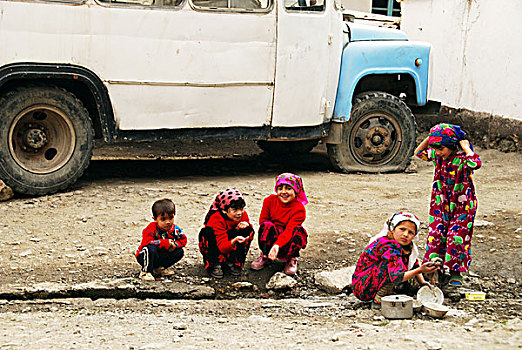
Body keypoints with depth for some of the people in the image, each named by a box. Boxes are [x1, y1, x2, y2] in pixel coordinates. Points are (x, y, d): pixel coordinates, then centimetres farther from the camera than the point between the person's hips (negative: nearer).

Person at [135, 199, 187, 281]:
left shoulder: (175, 229, -7)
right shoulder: (151, 229, -26)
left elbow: (183, 239, 4)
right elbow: (147, 242, -39)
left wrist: (175, 244, -20)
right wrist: (166, 243, -37)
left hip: (161, 257, 6)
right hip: (145, 256, -6)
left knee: (179, 251, -9)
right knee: (151, 248, -38)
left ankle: (160, 268, 6)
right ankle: (145, 272, -20)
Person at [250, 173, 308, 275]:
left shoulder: (299, 209, -17)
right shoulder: (270, 200, -6)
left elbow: (289, 230, -28)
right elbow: (262, 220, -3)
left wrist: (277, 245, -43)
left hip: (287, 242, -1)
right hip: (272, 237, 2)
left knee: (298, 229, -32)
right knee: (266, 226, -29)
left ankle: (292, 260, -12)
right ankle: (265, 256, -13)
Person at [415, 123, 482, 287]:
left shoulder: (463, 158, -18)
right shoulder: (437, 156, 0)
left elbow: (476, 163, -41)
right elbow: (419, 152, 15)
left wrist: (466, 148, -26)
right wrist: (429, 138, 0)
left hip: (462, 205, -5)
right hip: (441, 204, 5)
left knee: (457, 237, -4)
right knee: (435, 234, 3)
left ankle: (456, 273, 8)